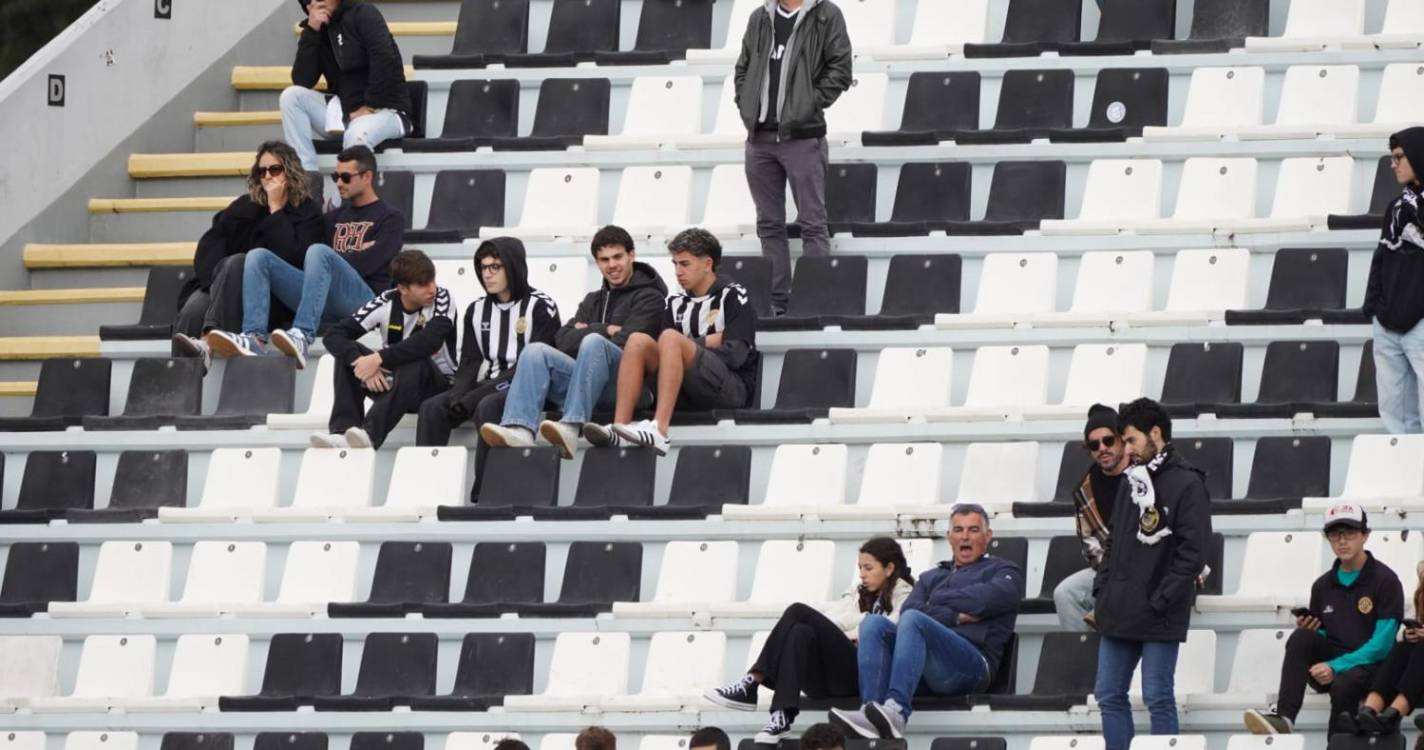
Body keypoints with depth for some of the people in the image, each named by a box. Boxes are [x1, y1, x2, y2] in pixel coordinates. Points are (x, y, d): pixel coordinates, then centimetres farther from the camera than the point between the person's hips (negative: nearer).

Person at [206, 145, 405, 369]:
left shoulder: (389, 218, 13)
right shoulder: (336, 216, 30)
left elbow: (368, 264, -4)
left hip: (362, 298, -6)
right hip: (324, 303, 6)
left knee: (319, 253, -34)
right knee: (259, 256, -11)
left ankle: (302, 337, -53)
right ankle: (254, 338, -35)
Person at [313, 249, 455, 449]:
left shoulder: (442, 299, -15)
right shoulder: (386, 303, -7)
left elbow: (429, 342, -33)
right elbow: (334, 335, -13)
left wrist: (379, 359, -37)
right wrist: (364, 363, -31)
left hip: (434, 384, -4)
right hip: (390, 382, 4)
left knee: (415, 363, -36)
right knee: (348, 353, -17)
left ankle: (370, 434, -51)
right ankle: (343, 432, -34)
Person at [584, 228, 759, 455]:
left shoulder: (732, 296, 5)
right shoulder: (677, 303, 21)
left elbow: (735, 355, -7)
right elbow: (662, 355, 11)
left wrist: (693, 343, -3)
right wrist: (707, 341, -2)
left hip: (732, 388, -5)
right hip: (689, 393, 5)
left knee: (670, 338, -28)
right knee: (638, 340, -15)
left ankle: (658, 432, -47)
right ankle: (618, 429, -34)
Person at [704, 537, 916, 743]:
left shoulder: (905, 597, 14)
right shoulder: (857, 594, 32)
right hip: (831, 678, 6)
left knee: (799, 612, -21)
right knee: (801, 633, -28)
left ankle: (751, 684, -28)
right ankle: (781, 717, -40)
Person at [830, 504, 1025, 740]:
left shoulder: (1002, 571, 23)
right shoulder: (931, 577, 35)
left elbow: (993, 596, -2)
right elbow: (908, 608, 13)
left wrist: (941, 601, 9)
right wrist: (954, 617, -2)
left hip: (973, 664, -5)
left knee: (913, 620, -32)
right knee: (873, 622, -21)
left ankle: (896, 711, -55)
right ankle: (871, 713, -41)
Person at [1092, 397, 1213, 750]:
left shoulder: (1187, 484, -8)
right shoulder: (1131, 481, 15)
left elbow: (1193, 553, -13)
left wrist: (1160, 602, -15)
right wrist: (1102, 589, 8)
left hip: (1158, 616, -8)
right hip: (1118, 614, 8)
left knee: (1158, 699, -4)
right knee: (1109, 696, 7)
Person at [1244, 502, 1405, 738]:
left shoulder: (1385, 581, -3)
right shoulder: (1323, 585, 14)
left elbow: (1382, 644, -11)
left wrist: (1335, 667, -19)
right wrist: (1307, 630, -4)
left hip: (1368, 665, -5)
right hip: (1328, 666, 5)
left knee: (1343, 685, -38)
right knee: (1302, 637, -25)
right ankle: (1283, 719, -39)